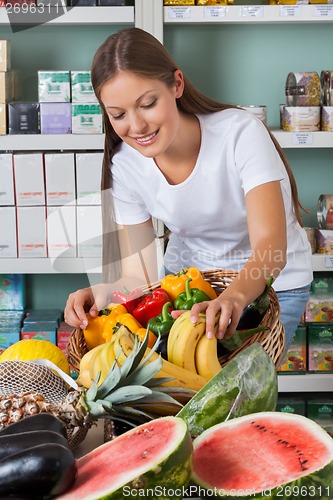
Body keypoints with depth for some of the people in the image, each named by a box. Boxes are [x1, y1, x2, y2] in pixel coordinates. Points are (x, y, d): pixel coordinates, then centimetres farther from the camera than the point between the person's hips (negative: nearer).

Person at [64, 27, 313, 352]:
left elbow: (269, 243, -39)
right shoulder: (124, 165, -16)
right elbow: (139, 275, -14)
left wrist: (234, 297, -60)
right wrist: (104, 293, -37)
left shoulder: (240, 133, -29)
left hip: (271, 282, -3)